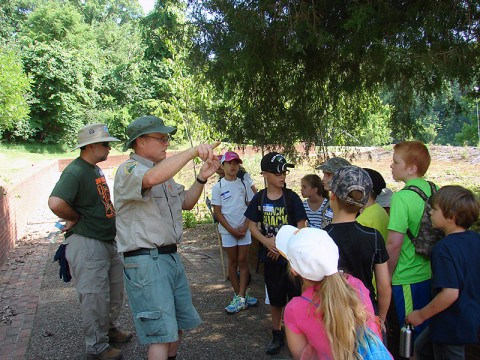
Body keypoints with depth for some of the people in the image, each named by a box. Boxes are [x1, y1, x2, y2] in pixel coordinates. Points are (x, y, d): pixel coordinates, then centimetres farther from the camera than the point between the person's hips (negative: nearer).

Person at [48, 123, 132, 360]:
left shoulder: (96, 170, 10)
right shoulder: (75, 171, -20)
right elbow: (56, 203, -36)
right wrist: (76, 219, -19)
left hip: (108, 241, 10)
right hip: (87, 244, -9)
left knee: (115, 292, 22)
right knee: (95, 297, 3)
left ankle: (109, 329, 43)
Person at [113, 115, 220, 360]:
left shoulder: (164, 172, 15)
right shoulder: (129, 170, -14)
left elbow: (186, 202, 19)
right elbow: (152, 178, -38)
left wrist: (202, 178, 3)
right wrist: (193, 152, -39)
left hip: (171, 257, 9)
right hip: (145, 261, -9)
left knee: (179, 323, 21)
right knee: (162, 333, -6)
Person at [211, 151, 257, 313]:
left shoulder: (244, 184, 4)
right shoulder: (218, 187, -2)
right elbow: (217, 212, -4)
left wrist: (245, 226, -8)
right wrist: (232, 230, -9)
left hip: (244, 229, 1)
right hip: (228, 230, -1)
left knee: (243, 261, 1)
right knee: (233, 262, 7)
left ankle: (240, 297, 5)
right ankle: (240, 295, 17)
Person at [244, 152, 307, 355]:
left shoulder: (291, 197, -8)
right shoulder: (259, 198, -1)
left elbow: (301, 227, -8)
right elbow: (252, 225, 1)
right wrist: (268, 242, -15)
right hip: (270, 257, 3)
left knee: (296, 296, 4)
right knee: (275, 298, 15)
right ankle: (277, 334, 31)